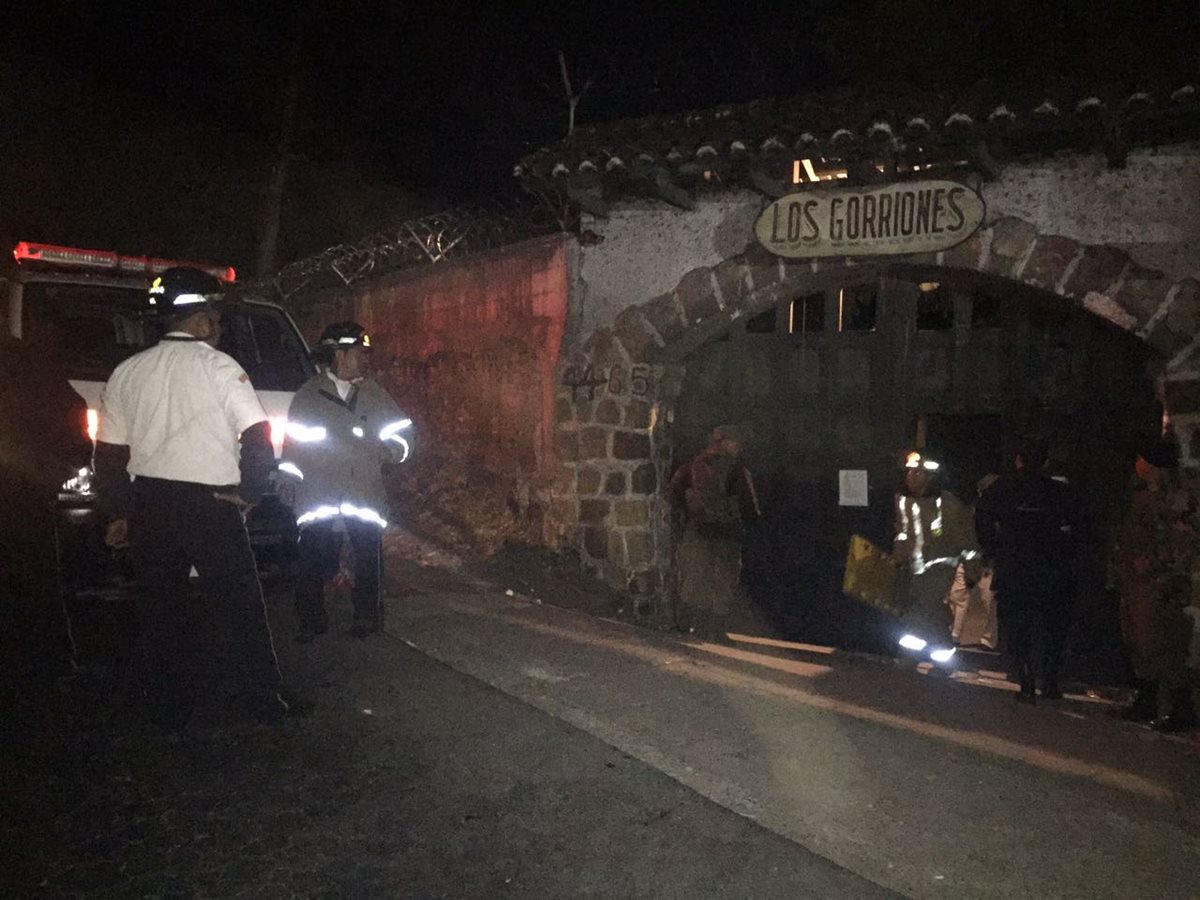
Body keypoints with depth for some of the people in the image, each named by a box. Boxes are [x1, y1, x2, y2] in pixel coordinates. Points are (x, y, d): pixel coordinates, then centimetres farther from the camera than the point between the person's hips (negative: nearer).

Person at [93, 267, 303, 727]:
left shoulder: (127, 372, 8)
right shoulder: (218, 366, -7)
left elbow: (109, 452, 10)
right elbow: (257, 434, -15)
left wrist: (117, 513, 16)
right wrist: (248, 492, -5)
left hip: (148, 506, 5)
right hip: (209, 504, -5)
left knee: (160, 606, 14)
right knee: (241, 603, 5)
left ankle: (169, 708, 21)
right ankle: (264, 699, 11)